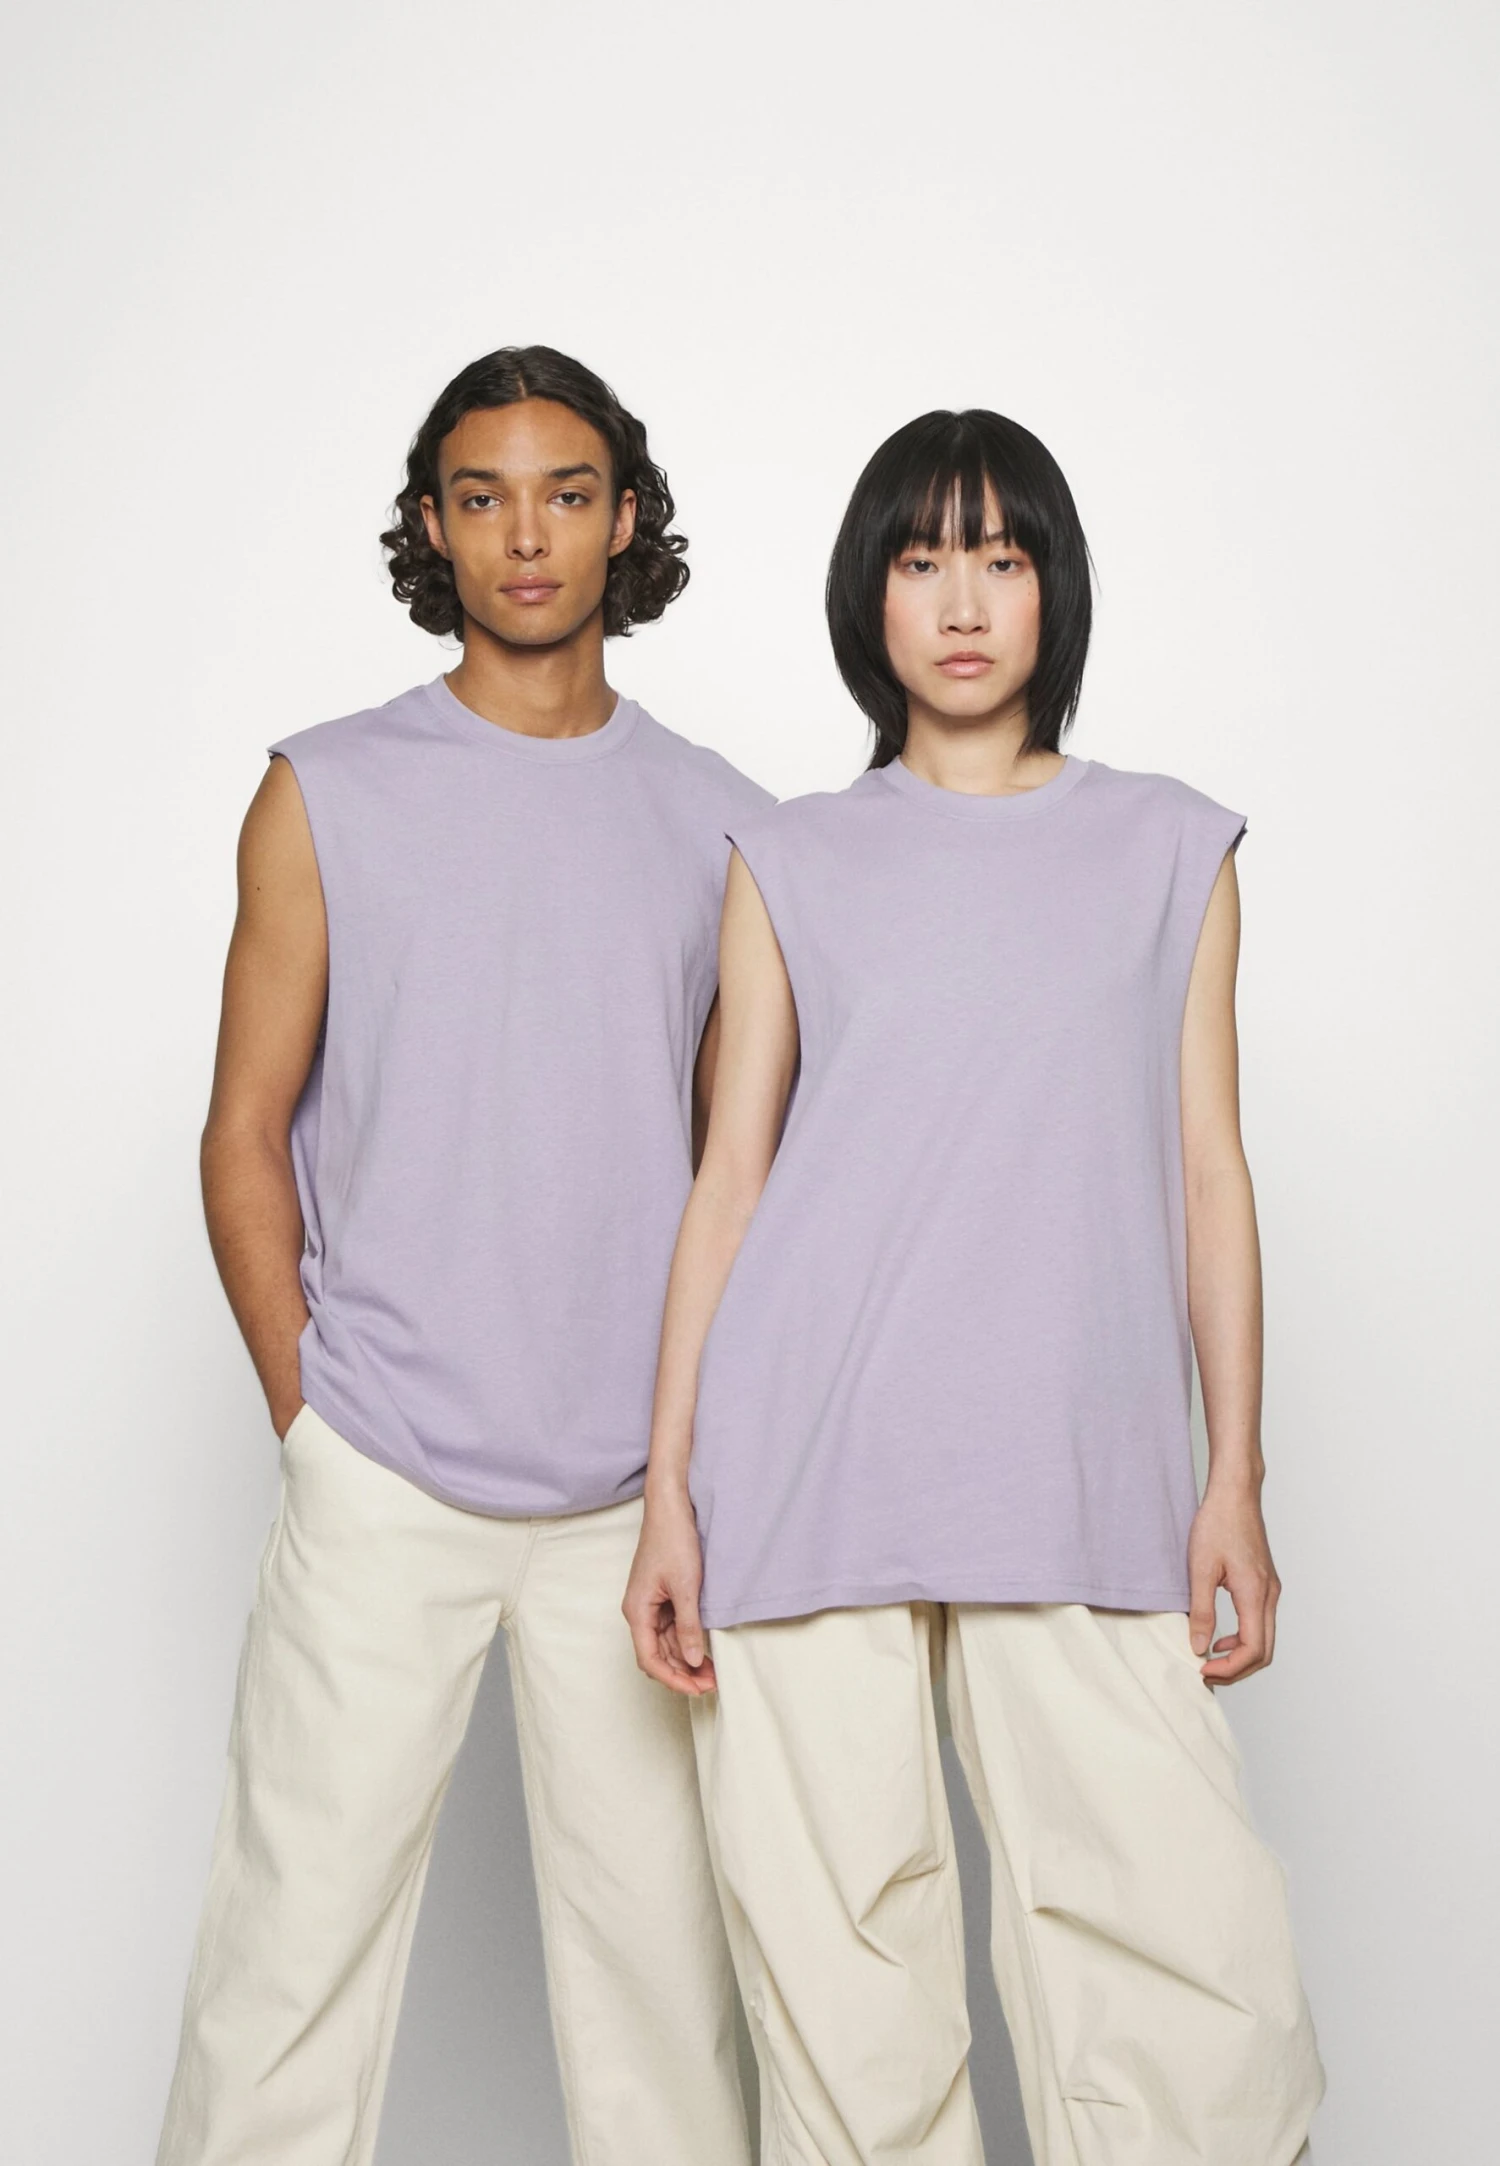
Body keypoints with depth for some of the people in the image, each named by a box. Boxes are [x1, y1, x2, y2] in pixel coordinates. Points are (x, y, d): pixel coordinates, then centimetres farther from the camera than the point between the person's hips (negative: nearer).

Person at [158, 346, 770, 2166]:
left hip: (640, 1490, 2)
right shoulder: (328, 797, 3)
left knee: (658, 1941, 8)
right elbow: (247, 1137, 4)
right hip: (380, 1480, -1)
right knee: (299, 1933, 1)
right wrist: (313, 1419, -1)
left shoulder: (717, 822, 8)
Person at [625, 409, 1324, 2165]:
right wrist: (668, 1488, 4)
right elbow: (727, 1177, 10)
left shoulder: (1169, 852, 14)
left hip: (1078, 1489, 0)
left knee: (1192, 1984, -8)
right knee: (834, 1945, 0)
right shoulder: (792, 863, 12)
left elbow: (1207, 1171, 11)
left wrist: (1235, 1480, 4)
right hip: (806, 1476, 0)